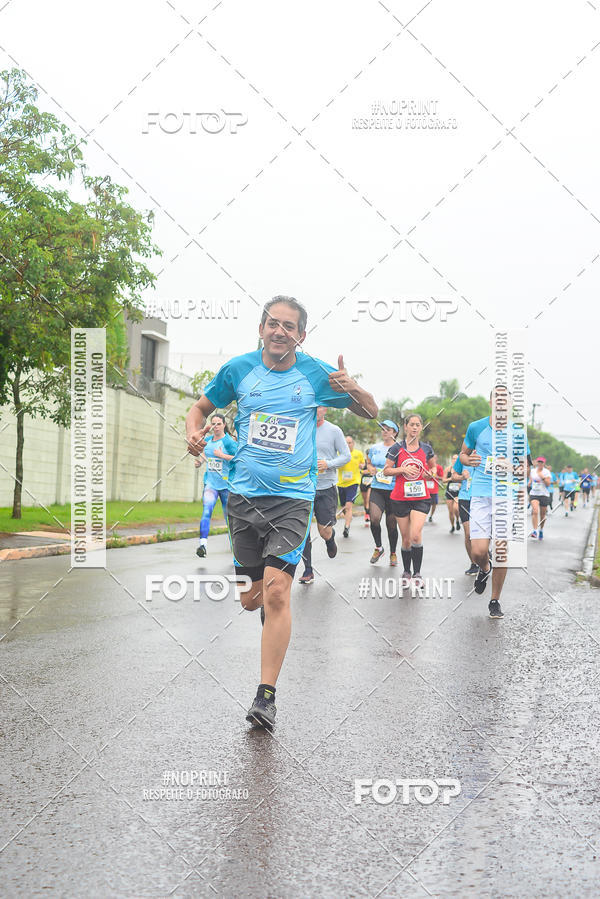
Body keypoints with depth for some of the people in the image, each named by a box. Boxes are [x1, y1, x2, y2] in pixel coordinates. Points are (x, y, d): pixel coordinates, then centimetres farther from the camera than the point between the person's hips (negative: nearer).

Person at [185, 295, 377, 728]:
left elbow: (371, 412, 10)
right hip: (243, 494, 3)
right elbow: (202, 406, 19)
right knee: (251, 597, 6)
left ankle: (267, 695, -11)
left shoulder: (315, 373, 1)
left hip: (292, 498, -2)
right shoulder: (238, 369, 4)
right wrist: (194, 432, -4)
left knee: (276, 592, -16)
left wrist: (353, 388, -13)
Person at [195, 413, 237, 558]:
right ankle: (203, 544, -29)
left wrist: (223, 455, -22)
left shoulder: (229, 441, -9)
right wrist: (199, 460, 9)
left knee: (229, 516, 8)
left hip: (226, 484, -3)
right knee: (206, 511, -18)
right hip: (210, 483, 3)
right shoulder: (208, 440, 8)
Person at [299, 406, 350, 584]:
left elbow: (346, 455, 1)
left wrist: (328, 464, -15)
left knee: (325, 531, -1)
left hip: (326, 487, -2)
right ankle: (308, 571, 8)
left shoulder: (334, 431, -1)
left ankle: (331, 539, 37)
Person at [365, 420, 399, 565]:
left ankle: (393, 553, 24)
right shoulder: (374, 448, 11)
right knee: (374, 518, -19)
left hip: (394, 490, -2)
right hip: (377, 489, 2)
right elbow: (368, 463, 26)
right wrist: (371, 469, 4)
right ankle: (378, 548, 5)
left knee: (391, 524, 4)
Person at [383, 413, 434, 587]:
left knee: (416, 535, -17)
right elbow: (386, 470, 2)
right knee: (406, 538, 6)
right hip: (400, 498, 0)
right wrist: (404, 469, -12)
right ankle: (406, 572, 23)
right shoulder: (396, 448, 1)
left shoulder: (426, 448, 6)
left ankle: (417, 573, -7)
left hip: (421, 497, 0)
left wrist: (431, 473, -1)